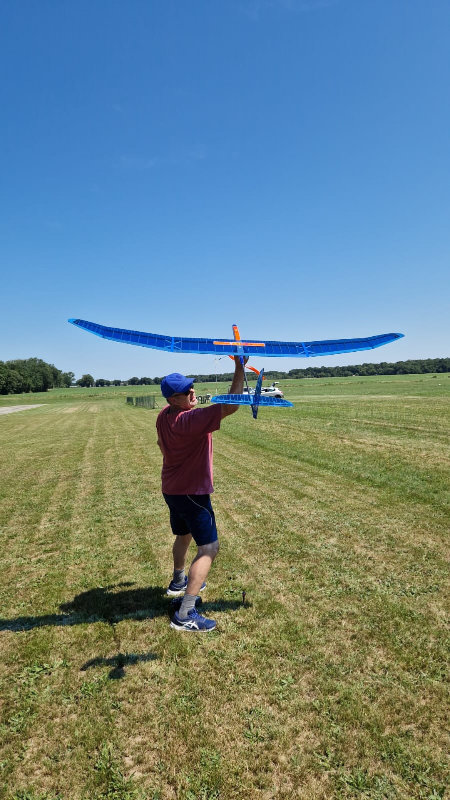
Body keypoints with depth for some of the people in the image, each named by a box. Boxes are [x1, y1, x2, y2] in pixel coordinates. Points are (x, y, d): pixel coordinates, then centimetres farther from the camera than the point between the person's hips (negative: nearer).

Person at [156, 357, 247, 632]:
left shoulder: (164, 416, 0)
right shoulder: (190, 419, -29)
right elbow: (231, 405, -34)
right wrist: (240, 367, -31)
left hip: (171, 489, 9)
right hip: (192, 493, -9)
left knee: (183, 536, 29)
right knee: (209, 549, -5)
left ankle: (179, 582, 52)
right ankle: (185, 615, -7)